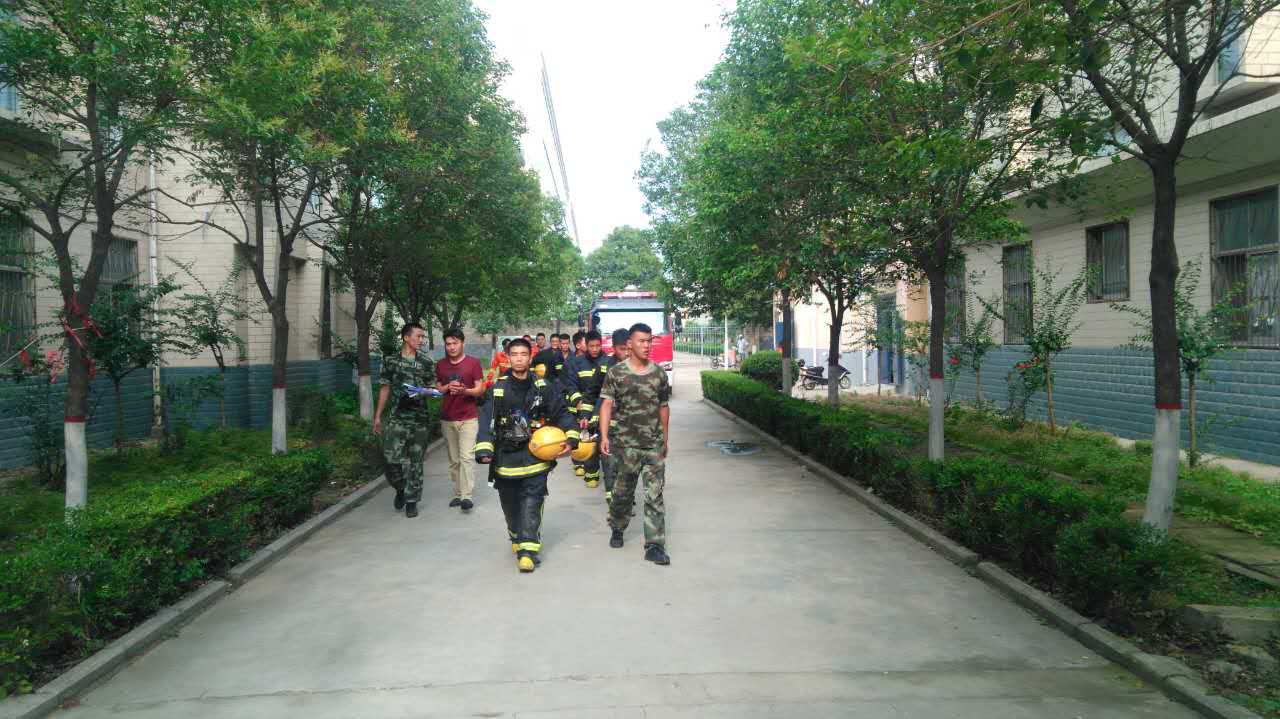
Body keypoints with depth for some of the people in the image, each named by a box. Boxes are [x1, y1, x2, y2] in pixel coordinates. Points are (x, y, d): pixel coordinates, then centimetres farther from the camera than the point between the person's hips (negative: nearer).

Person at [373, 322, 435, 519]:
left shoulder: (426, 363, 8)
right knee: (391, 456, -9)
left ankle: (412, 500, 14)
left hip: (419, 418, 1)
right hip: (397, 417, -1)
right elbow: (385, 389, 8)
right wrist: (377, 416, 5)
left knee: (415, 461, 3)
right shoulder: (390, 361, 5)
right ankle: (400, 488, 19)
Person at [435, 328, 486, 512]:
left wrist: (464, 390, -22)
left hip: (468, 418, -4)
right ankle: (457, 494, 14)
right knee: (453, 460, 7)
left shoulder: (473, 363, -2)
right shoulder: (440, 365, 9)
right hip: (447, 419, 4)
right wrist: (447, 387, -9)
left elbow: (480, 389, -2)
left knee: (466, 457, -13)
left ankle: (467, 496, -14)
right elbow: (437, 389, 13)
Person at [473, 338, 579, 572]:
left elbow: (561, 413, 6)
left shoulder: (542, 387, 2)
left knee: (531, 503, -8)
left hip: (535, 455, -1)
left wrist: (571, 438, -7)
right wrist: (484, 449, -19)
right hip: (506, 454, 1)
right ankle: (517, 536, 38)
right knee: (510, 504, 14)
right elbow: (487, 421, -8)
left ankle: (527, 550, -8)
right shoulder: (497, 389, -1)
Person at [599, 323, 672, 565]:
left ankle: (655, 546, 2)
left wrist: (665, 437, 18)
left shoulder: (659, 373, 6)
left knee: (655, 495, -1)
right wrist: (604, 436, -15)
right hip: (627, 443, -2)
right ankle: (617, 529, 37)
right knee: (623, 492, 12)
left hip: (655, 444, 2)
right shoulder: (616, 372, -2)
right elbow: (607, 405, -6)